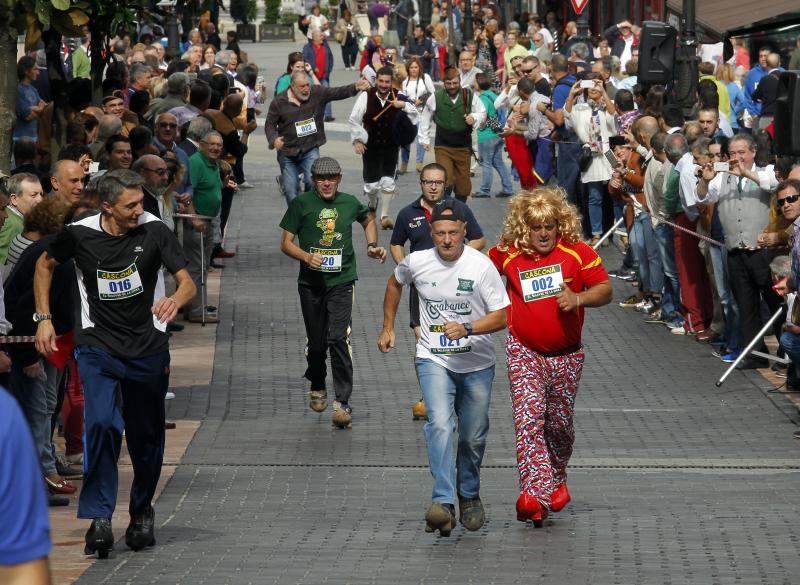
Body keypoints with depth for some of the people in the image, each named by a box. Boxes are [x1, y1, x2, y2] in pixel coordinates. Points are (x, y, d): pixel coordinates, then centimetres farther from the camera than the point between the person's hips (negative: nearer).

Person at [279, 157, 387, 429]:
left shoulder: (349, 203, 4)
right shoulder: (301, 203, -2)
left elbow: (368, 220, 28)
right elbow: (286, 243, -1)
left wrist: (372, 246, 12)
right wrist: (307, 257, -19)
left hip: (342, 281, -1)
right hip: (311, 282, 1)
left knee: (338, 338, -15)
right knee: (316, 342, 10)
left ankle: (343, 402, -15)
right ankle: (317, 387, 39)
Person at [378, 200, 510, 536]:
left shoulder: (481, 266, -13)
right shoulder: (417, 262, -6)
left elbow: (502, 316, -12)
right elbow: (395, 283, 18)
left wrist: (467, 328, -27)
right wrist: (387, 328, 17)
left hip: (477, 364, 0)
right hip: (433, 360, 0)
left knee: (473, 437, 11)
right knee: (440, 424, -23)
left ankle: (469, 496, 38)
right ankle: (443, 504, -33)